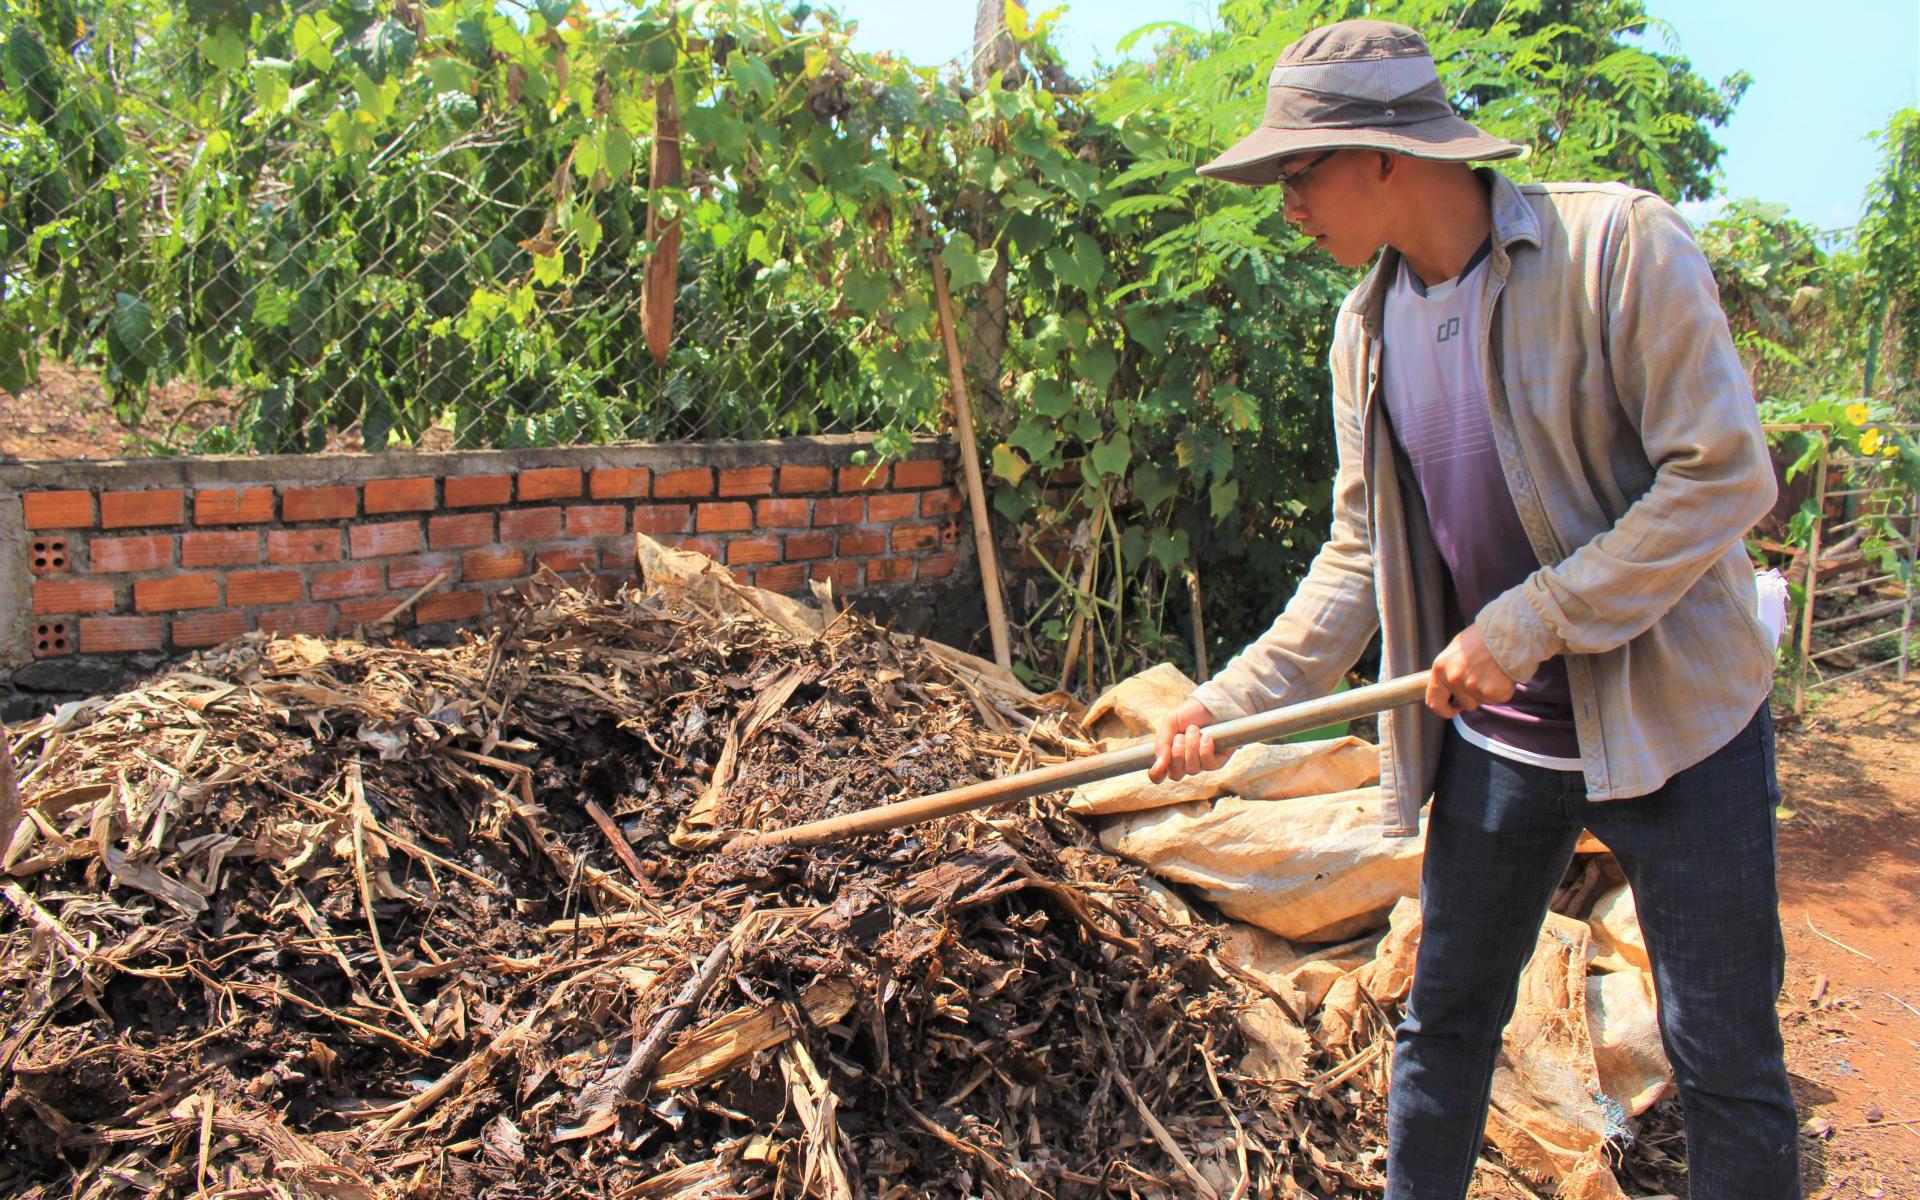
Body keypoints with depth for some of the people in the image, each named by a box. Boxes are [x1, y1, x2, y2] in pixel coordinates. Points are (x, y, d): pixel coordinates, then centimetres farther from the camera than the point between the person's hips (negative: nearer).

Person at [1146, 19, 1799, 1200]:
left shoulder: (1621, 242, -15)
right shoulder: (1367, 325, 3)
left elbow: (1724, 477, -19)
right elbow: (1359, 553, 6)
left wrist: (1526, 624, -23)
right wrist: (1235, 699, -3)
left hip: (1675, 720, -5)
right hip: (1491, 738, 5)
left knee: (1725, 1059, 6)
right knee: (1444, 1019, 14)